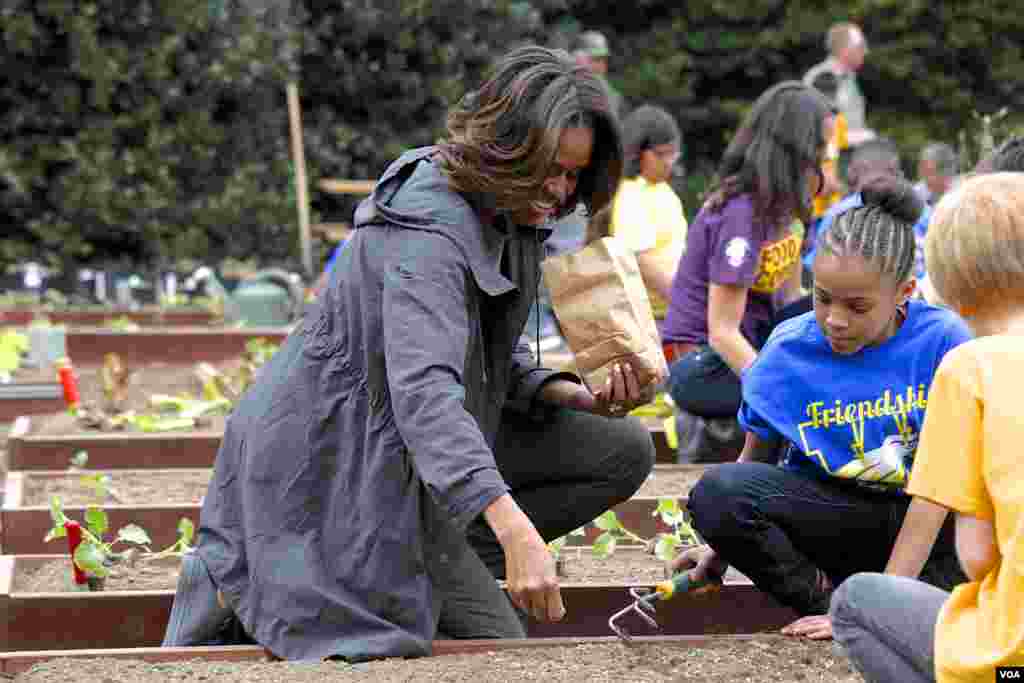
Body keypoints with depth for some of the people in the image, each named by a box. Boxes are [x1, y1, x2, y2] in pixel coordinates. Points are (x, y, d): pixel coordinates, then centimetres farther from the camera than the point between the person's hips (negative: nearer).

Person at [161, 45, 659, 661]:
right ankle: (243, 588, -2)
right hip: (344, 459, -9)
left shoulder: (508, 214, 3)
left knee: (626, 451, 2)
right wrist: (514, 529, -55)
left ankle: (425, 572, 1)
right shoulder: (428, 230, -28)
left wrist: (577, 397, -7)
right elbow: (422, 390, -43)